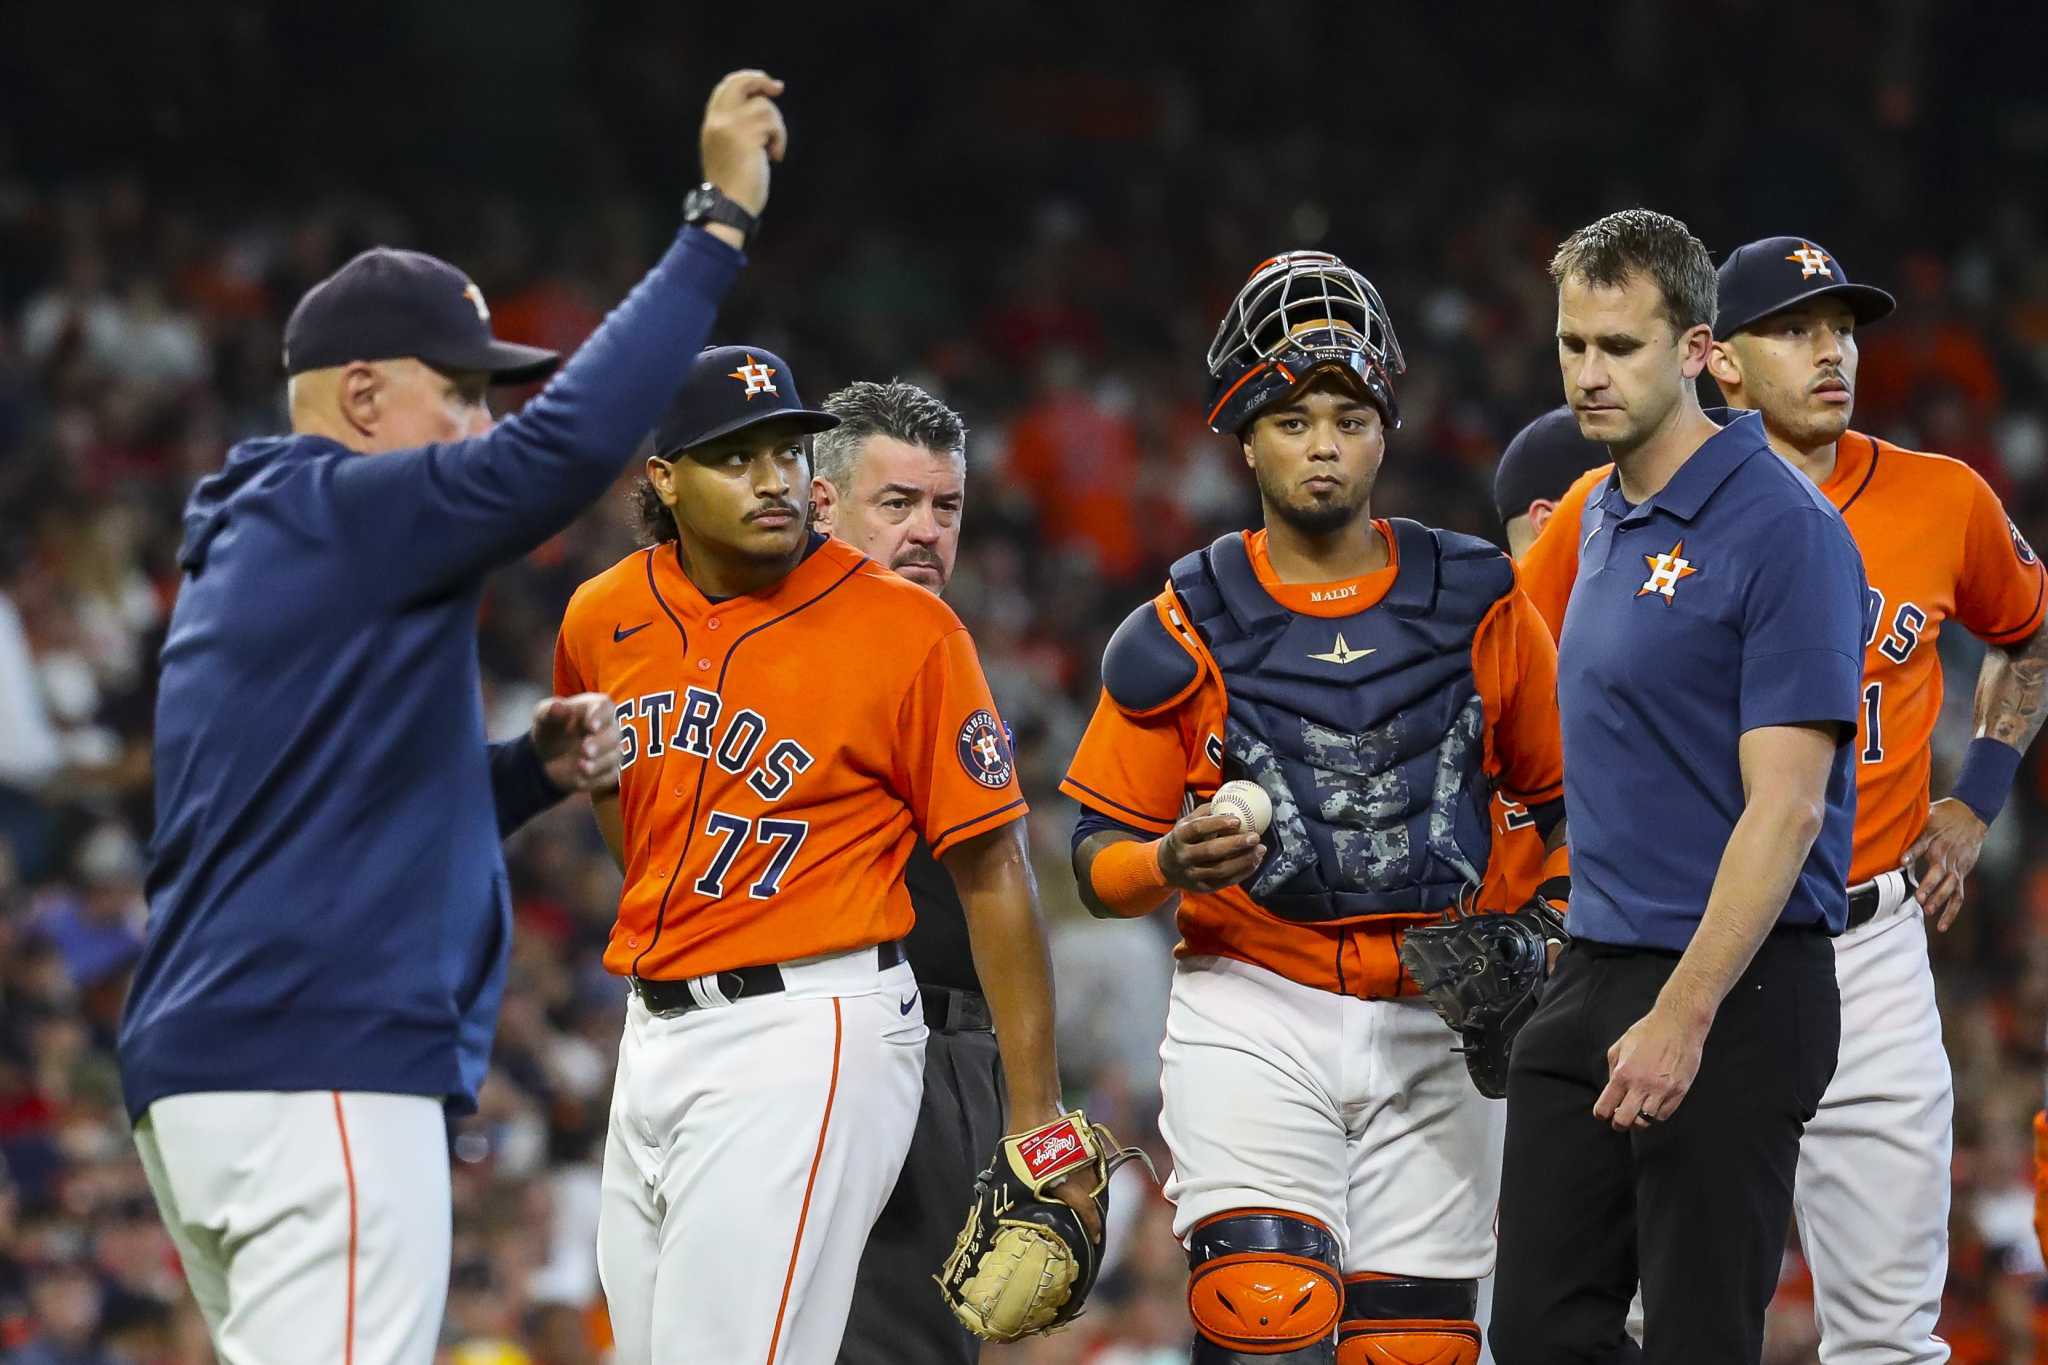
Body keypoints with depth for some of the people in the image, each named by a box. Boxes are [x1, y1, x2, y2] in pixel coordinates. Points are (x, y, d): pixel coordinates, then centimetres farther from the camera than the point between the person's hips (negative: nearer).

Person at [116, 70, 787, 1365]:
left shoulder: (251, 553, 23)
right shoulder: (336, 517, -7)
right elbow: (568, 441, -20)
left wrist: (536, 767, 14)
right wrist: (720, 221, -14)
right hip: (321, 1076, -10)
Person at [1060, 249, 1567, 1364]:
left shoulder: (1476, 603, 6)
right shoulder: (1185, 631, 2)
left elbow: (1564, 799, 14)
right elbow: (1098, 857, 5)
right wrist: (1171, 866, -17)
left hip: (1429, 1023, 2)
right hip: (1253, 1010, -2)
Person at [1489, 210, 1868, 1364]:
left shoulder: (1783, 530, -15)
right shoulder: (1608, 521, 13)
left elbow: (1784, 805, -20)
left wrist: (1684, 1017, -25)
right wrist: (1607, 994, 19)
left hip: (1734, 997, -9)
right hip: (1595, 980, 9)